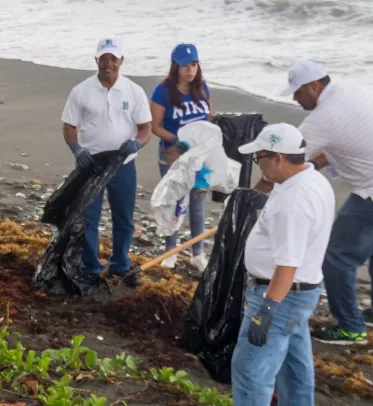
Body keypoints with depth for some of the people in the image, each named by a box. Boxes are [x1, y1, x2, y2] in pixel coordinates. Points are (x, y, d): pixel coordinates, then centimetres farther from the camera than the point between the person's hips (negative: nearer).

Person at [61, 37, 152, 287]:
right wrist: (77, 150, -19)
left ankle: (120, 266, 29)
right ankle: (90, 269, 16)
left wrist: (136, 143, -23)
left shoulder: (134, 91, -2)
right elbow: (69, 127, -1)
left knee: (124, 218, 12)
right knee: (88, 218, 4)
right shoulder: (81, 91, -4)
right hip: (90, 163, -1)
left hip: (123, 164, 1)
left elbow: (146, 128, -1)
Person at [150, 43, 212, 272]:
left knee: (198, 202, 10)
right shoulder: (163, 91, -13)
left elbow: (209, 118, 10)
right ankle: (171, 252, 21)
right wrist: (177, 140, -25)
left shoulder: (202, 88, 0)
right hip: (173, 155, -3)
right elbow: (155, 126, -12)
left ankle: (198, 253, 20)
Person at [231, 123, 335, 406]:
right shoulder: (314, 180, 5)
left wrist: (266, 309, -29)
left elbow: (288, 264, -30)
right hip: (300, 291, 11)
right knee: (294, 364, 22)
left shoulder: (293, 201, -28)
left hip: (282, 294, -11)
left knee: (250, 370, -4)